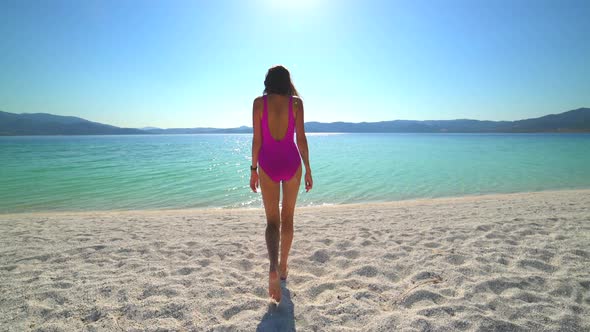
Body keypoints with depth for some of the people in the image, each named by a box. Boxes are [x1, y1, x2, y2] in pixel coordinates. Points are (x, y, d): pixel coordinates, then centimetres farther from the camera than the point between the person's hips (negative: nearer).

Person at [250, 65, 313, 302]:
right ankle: (283, 267, 28)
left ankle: (273, 268, -15)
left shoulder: (259, 102, 0)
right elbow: (301, 138, -3)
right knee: (287, 218, 16)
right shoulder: (296, 102, 0)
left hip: (268, 163, -1)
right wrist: (308, 169, 3)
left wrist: (254, 169, 5)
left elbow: (257, 139, -3)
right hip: (291, 161, 1)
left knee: (272, 221, 7)